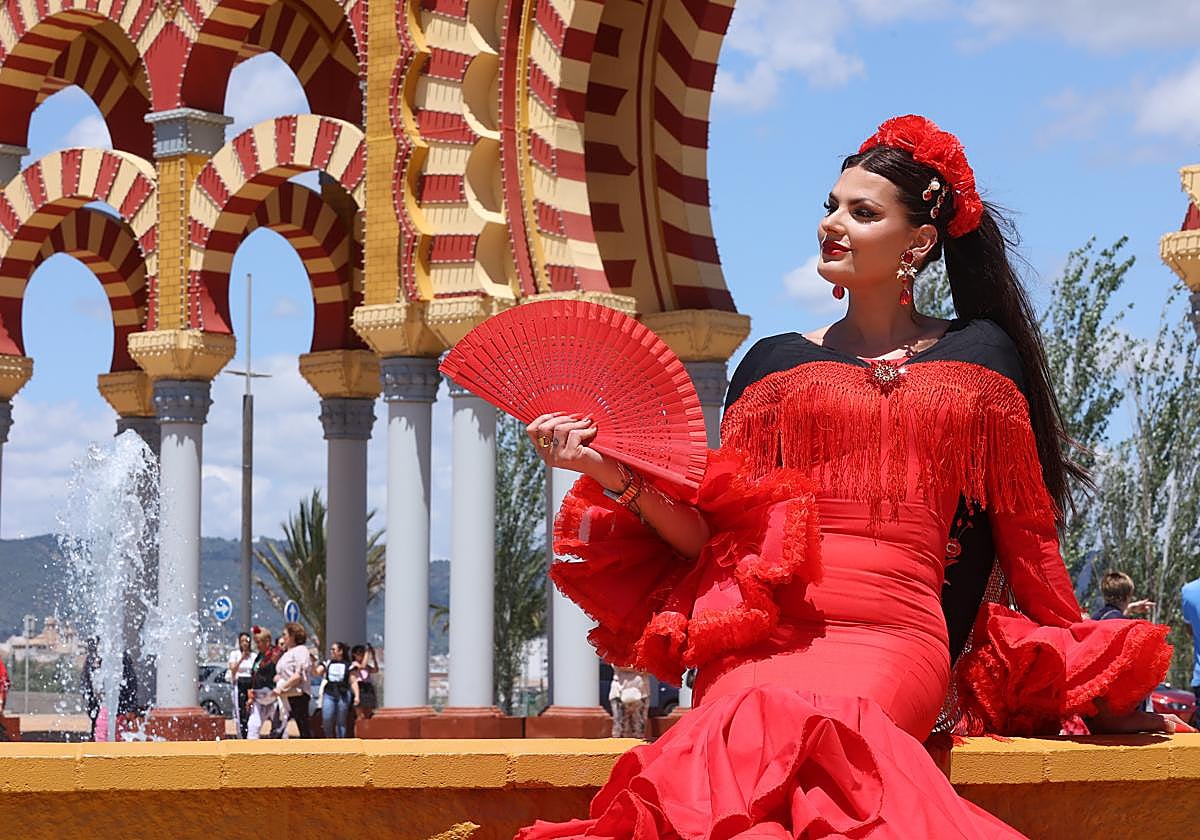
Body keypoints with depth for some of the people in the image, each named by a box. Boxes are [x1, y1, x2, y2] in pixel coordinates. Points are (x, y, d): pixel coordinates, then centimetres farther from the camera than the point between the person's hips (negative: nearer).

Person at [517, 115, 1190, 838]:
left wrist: (1086, 681, 18)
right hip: (766, 631, 1)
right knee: (754, 723, -36)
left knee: (801, 723, -37)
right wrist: (617, 476, -4)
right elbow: (715, 531, 12)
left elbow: (1024, 530, 19)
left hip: (892, 636, -1)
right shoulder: (776, 362, 20)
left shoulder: (980, 354, 17)